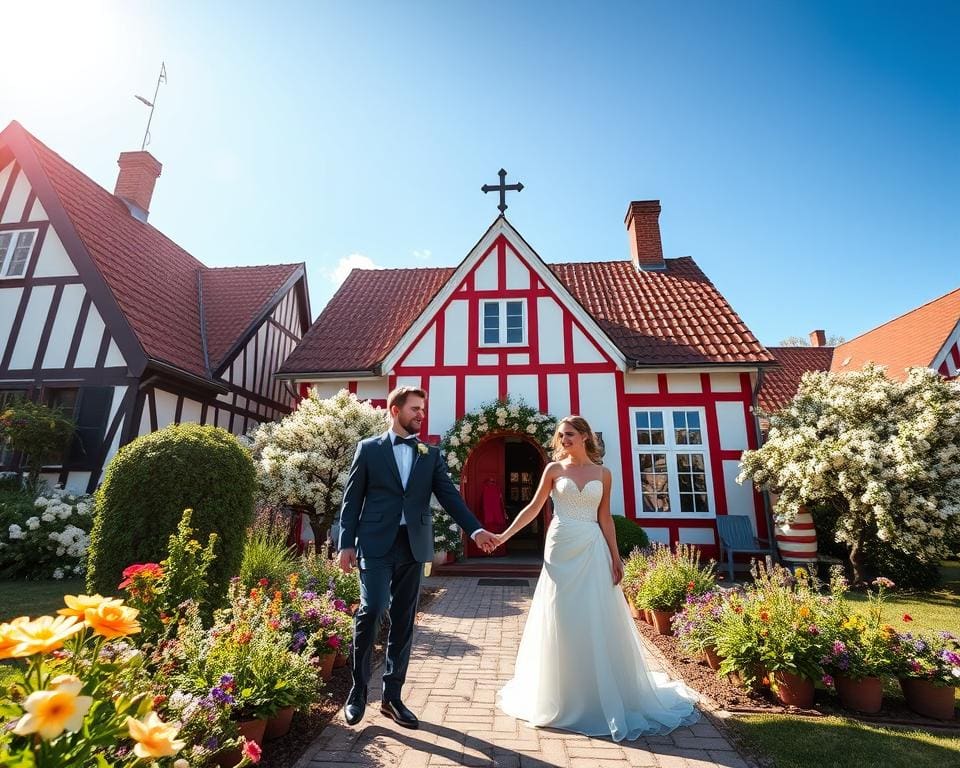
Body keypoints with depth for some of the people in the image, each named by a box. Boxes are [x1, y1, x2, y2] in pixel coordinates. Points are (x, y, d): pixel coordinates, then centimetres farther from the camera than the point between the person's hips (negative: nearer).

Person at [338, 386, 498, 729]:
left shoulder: (430, 454, 9)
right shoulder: (368, 448, 4)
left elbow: (449, 494, 2)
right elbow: (352, 499, 3)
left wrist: (475, 529, -11)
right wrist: (346, 543, -3)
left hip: (413, 547, 3)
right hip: (376, 545, -3)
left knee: (403, 622, 9)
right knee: (372, 608, -12)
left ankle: (392, 696, 25)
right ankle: (358, 688, 12)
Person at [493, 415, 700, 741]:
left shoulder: (602, 473, 5)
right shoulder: (554, 469, 1)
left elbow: (605, 518, 7)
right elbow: (534, 507, 2)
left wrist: (615, 556, 3)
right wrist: (504, 535, -4)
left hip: (592, 550, 1)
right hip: (561, 548, 0)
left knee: (598, 621, 6)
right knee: (561, 622, 7)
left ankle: (604, 696, 27)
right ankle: (562, 697, 25)